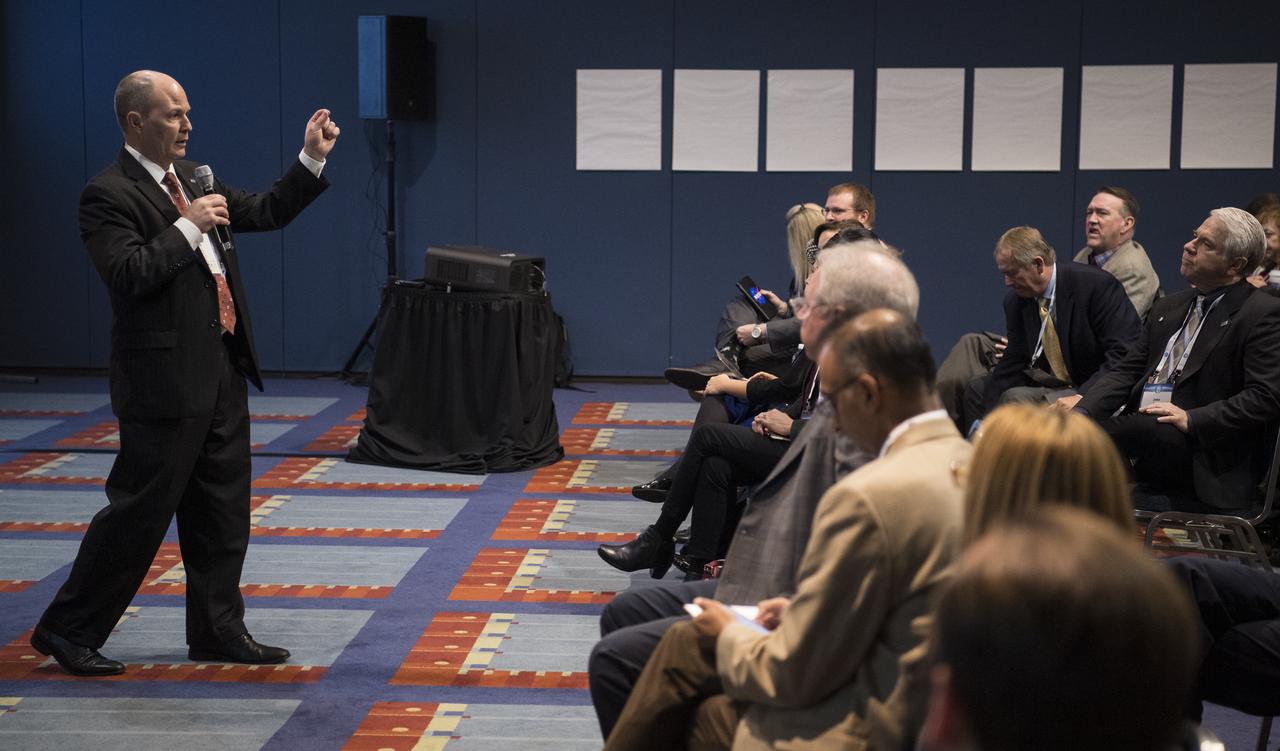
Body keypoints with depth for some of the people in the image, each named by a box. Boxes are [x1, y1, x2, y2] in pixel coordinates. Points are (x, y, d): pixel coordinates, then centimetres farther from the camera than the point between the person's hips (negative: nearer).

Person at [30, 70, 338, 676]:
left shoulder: (193, 178, 14)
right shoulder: (108, 194, -12)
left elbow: (267, 212, 20)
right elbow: (128, 276, -23)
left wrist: (312, 158, 11)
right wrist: (188, 227, -20)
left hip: (222, 373, 9)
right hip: (165, 380, -8)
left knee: (222, 510, 13)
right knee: (138, 511, -2)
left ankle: (217, 630, 24)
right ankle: (67, 631, 12)